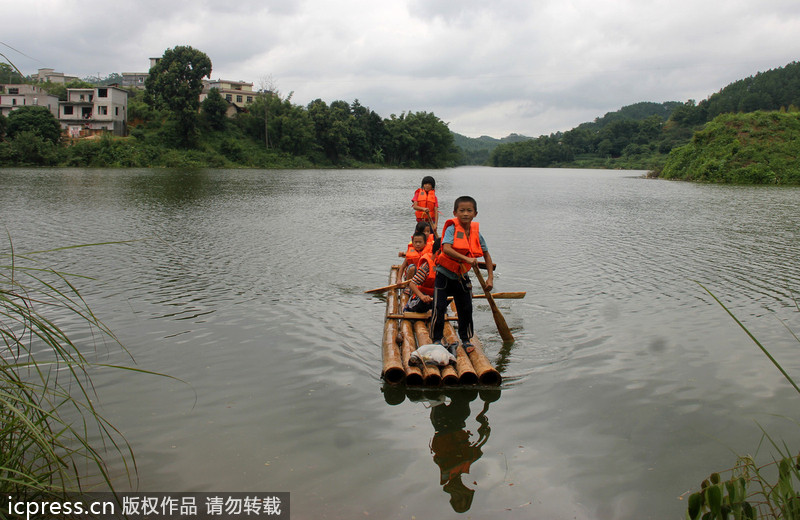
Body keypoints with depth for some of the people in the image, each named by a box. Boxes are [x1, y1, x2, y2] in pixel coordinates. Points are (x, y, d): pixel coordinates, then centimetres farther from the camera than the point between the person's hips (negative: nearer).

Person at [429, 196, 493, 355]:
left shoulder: (476, 233, -2)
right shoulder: (452, 229, -16)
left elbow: (486, 254, 9)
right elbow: (446, 249, -32)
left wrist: (490, 277, 3)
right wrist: (467, 258, -39)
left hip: (462, 277, 4)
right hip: (444, 275, -4)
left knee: (466, 309, 7)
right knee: (439, 308, -4)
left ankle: (465, 339, 24)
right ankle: (437, 339, 13)